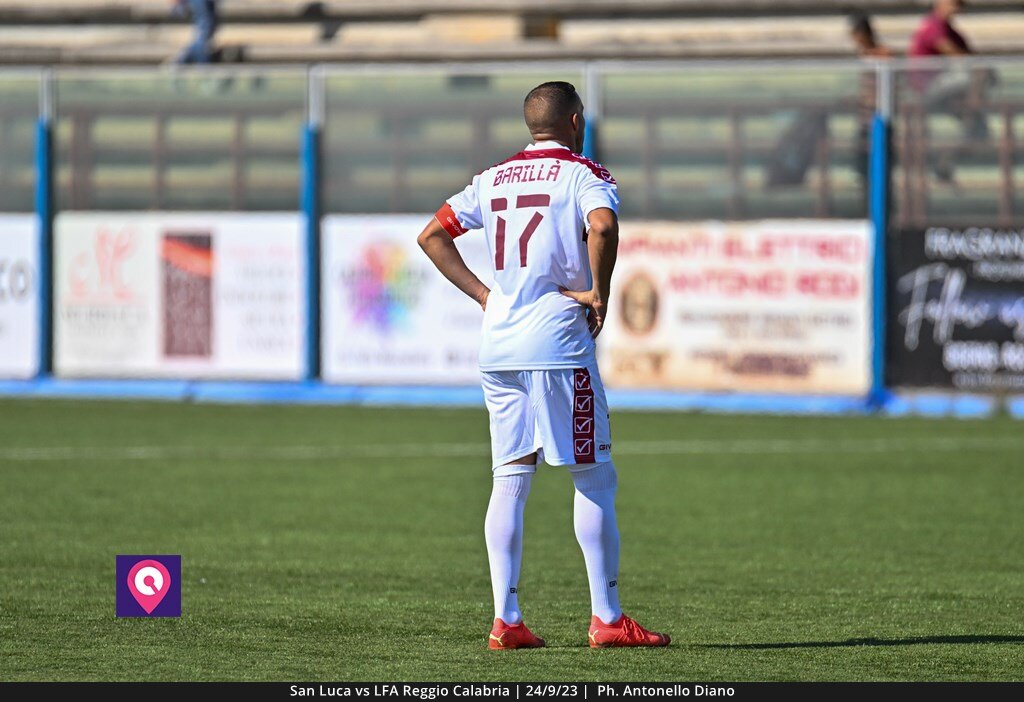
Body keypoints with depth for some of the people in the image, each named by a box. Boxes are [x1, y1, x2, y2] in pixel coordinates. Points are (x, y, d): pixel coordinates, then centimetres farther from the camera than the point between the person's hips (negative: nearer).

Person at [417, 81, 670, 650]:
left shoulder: (494, 178, 15)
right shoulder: (584, 175, -3)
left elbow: (433, 236, 17)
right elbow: (603, 227, -24)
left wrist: (483, 294, 13)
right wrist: (599, 293, -12)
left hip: (498, 346, 6)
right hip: (558, 345, -6)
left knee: (510, 480, 7)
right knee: (594, 478, 1)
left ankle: (505, 619, 2)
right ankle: (606, 618, -1)